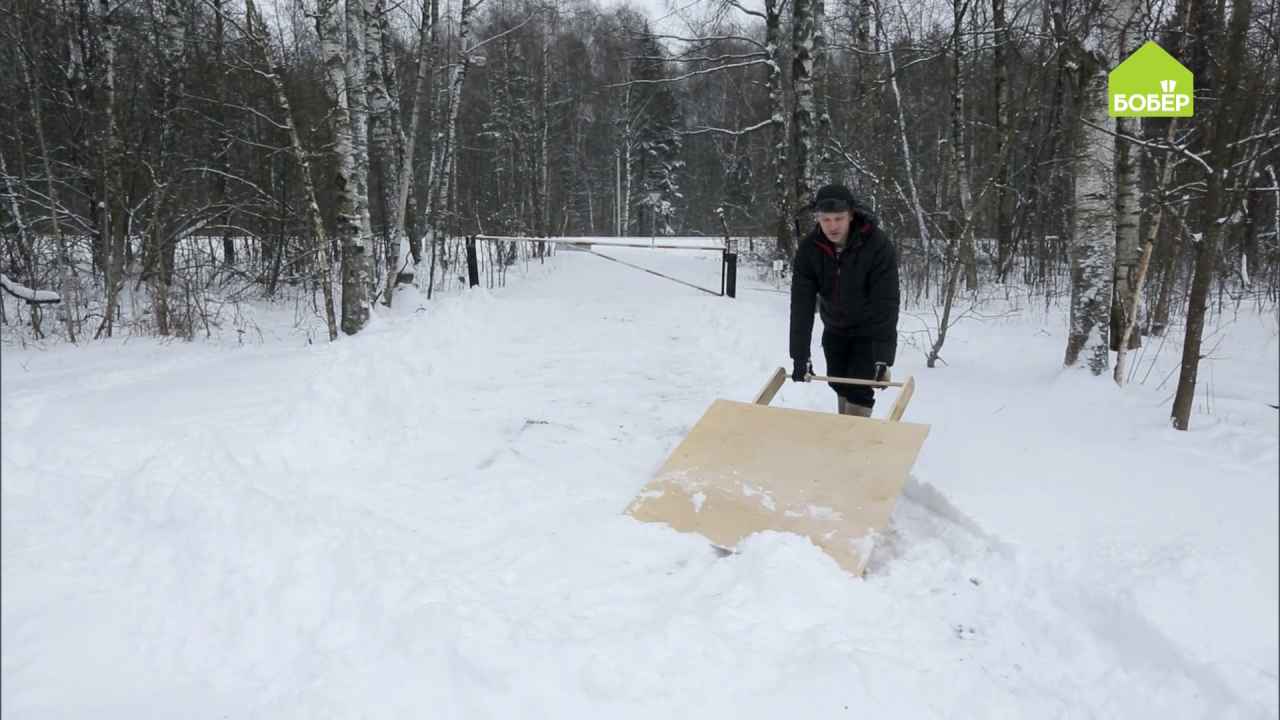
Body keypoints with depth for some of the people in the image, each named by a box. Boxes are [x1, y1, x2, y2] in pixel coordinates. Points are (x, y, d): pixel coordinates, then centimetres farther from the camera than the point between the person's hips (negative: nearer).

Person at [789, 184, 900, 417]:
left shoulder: (878, 245, -29)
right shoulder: (808, 248, -19)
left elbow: (885, 304, -29)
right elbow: (801, 303, -20)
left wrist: (883, 359, -32)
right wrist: (800, 356, -25)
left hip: (869, 332, -4)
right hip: (835, 330, 4)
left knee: (859, 392, -11)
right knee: (840, 388, 16)